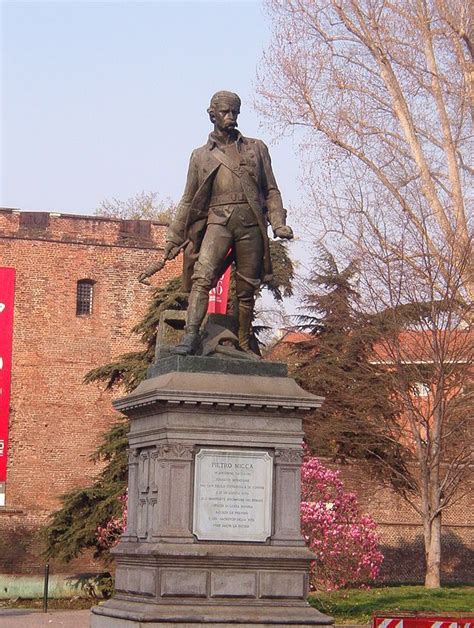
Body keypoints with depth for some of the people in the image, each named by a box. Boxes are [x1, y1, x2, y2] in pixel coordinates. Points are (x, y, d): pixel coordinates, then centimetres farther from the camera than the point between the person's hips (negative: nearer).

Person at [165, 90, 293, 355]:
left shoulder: (256, 148, 18)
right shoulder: (201, 155, 17)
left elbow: (271, 190, 15)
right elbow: (189, 201, 19)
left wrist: (278, 223, 0)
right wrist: (174, 238, 15)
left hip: (250, 223, 1)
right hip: (217, 221, -1)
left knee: (246, 290, 2)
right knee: (202, 276, -22)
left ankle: (244, 347, 11)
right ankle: (191, 336, -32)